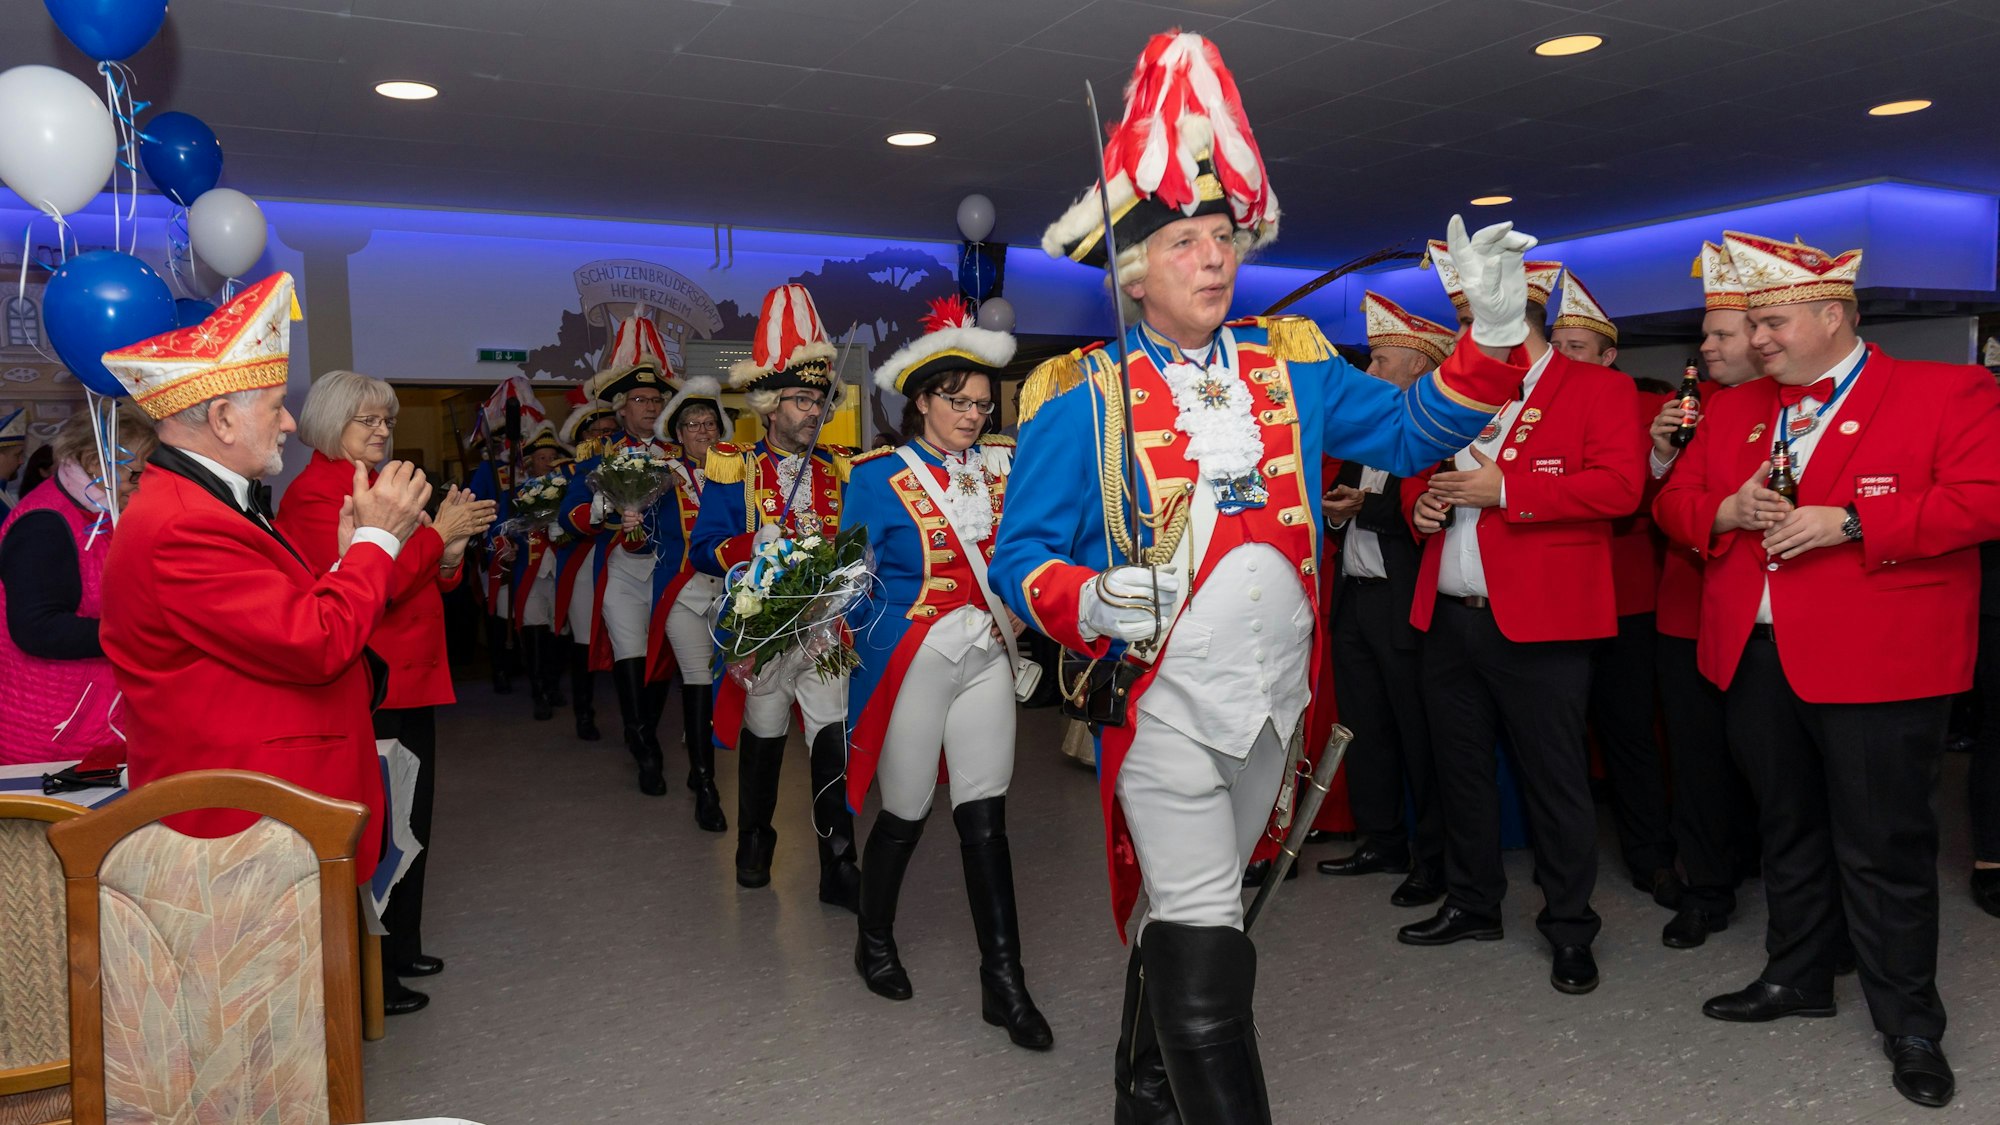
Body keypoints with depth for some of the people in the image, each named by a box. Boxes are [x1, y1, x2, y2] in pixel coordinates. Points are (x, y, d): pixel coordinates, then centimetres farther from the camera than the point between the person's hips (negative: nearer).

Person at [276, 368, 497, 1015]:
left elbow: (431, 582, 17)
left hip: (410, 680, 9)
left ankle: (401, 949, 31)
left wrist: (452, 548, -3)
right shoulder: (315, 494, -11)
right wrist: (437, 533, -20)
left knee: (410, 819, 17)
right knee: (373, 830, -3)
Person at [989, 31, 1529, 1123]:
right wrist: (1088, 601, -29)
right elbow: (1021, 555, -8)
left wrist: (1490, 337, -9)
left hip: (1274, 691, 5)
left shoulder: (1293, 365, 6)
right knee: (1203, 936, -6)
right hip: (1162, 698, -5)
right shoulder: (1079, 397, -7)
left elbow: (1410, 430, 6)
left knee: (1187, 906, 20)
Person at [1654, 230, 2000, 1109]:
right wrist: (1725, 510, -7)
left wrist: (1848, 522, -19)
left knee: (1883, 847, 1)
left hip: (1877, 664, -5)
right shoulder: (1733, 412, 13)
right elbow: (1673, 502, 15)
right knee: (1788, 830, 17)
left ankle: (1909, 1023, 17)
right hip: (1756, 657, 6)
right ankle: (1797, 977, 33)